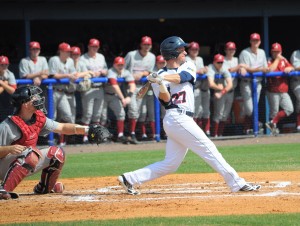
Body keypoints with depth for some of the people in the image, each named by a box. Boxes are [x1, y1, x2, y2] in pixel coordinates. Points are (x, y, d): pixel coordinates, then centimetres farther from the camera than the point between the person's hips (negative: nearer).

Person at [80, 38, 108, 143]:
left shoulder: (101, 57, 18)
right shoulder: (83, 58, -2)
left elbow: (106, 71, 19)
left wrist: (101, 72, -3)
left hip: (100, 88, 6)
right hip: (88, 88, -6)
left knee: (98, 113, 9)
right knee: (88, 113, -10)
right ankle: (84, 135, -6)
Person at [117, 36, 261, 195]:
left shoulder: (188, 67, 15)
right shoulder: (161, 75, 1)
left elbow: (182, 77, -8)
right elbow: (166, 99, -10)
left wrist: (162, 78, -23)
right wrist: (160, 85, -28)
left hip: (184, 120, 7)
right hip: (178, 118, -7)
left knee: (170, 164, 7)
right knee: (209, 149, -9)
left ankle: (129, 179, 9)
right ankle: (237, 184, -10)